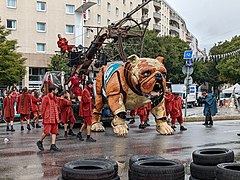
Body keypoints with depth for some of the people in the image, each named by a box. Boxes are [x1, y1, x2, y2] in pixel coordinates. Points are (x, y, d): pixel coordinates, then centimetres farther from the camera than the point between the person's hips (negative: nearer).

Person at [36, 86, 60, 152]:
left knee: (54, 132, 5)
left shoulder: (55, 98, 14)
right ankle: (40, 142, 16)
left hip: (55, 118, 7)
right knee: (47, 132, -7)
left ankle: (53, 145, 9)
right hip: (48, 118, -7)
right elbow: (43, 108, -7)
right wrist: (44, 117, -6)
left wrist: (57, 117, 12)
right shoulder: (46, 98, -8)